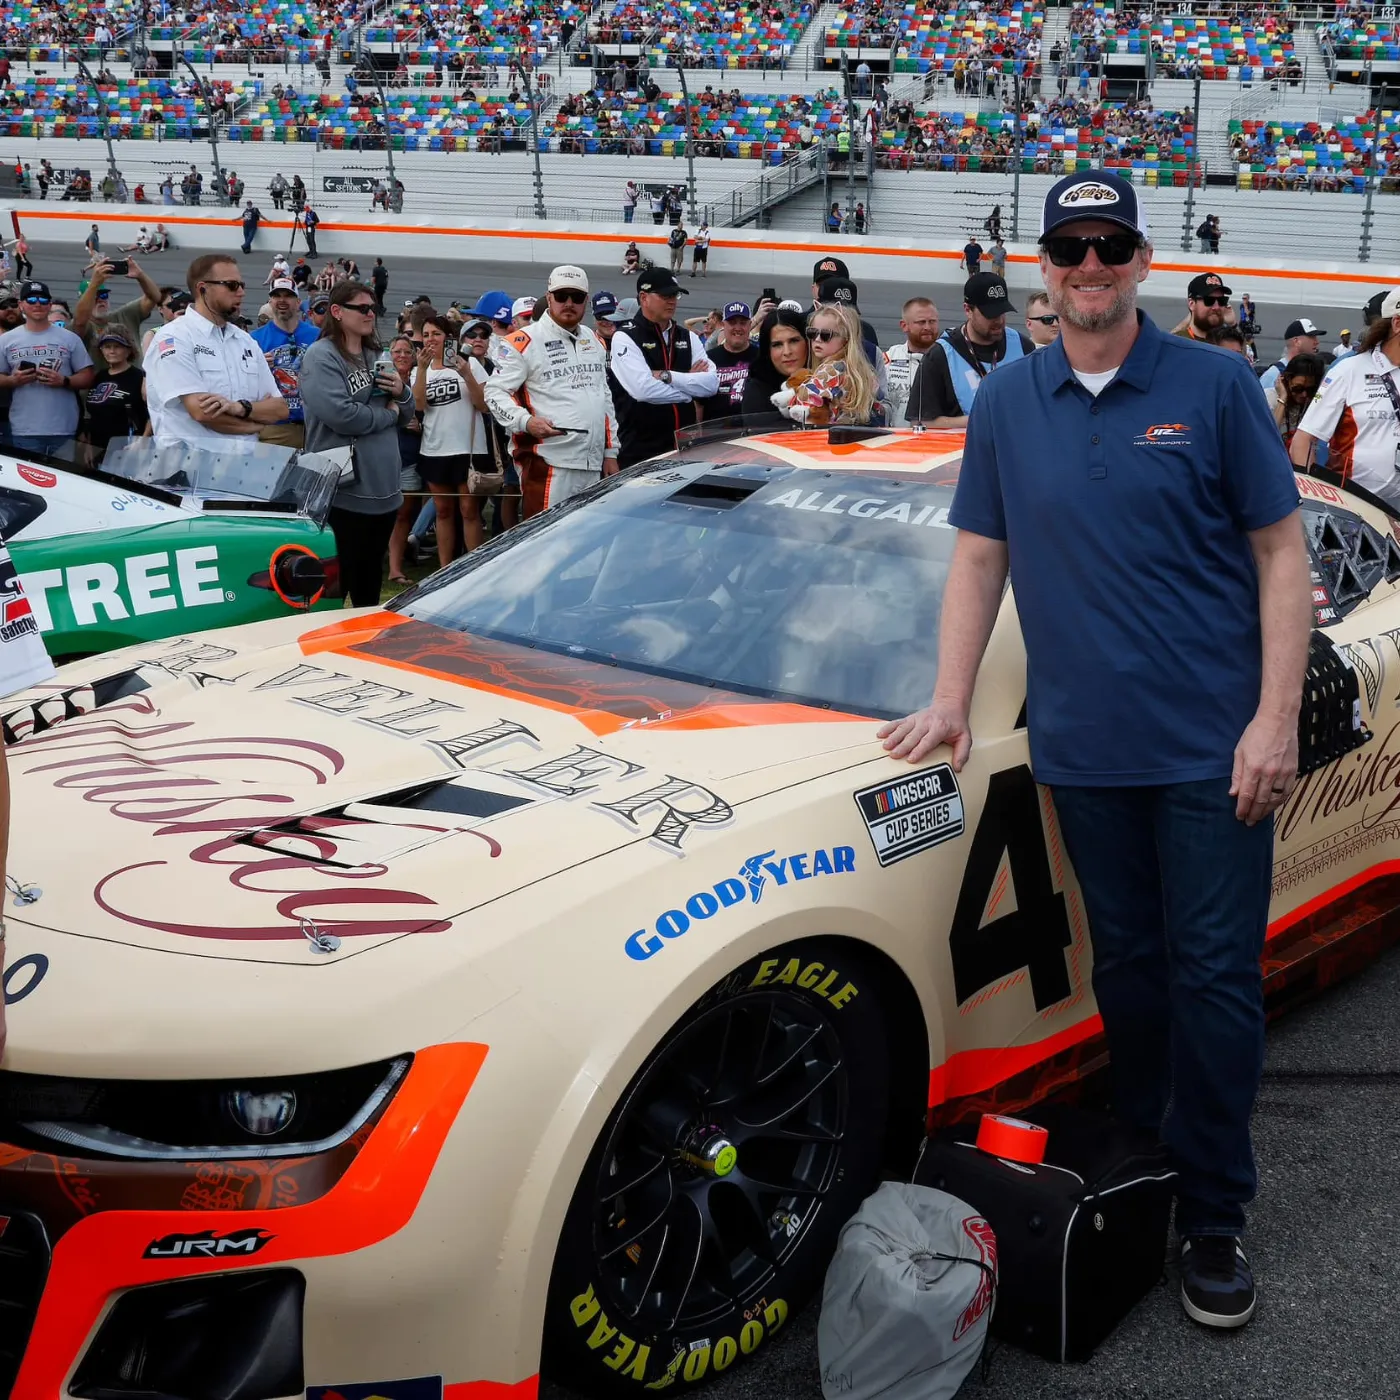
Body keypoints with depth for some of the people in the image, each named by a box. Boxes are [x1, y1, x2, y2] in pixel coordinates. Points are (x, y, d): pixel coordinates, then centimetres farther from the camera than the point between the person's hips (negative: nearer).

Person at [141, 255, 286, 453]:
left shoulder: (246, 341, 14)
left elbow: (279, 408, 8)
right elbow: (203, 411, -14)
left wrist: (241, 407, -11)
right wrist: (256, 421, 0)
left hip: (243, 459, 4)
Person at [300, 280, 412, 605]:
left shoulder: (376, 357, 16)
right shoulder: (321, 357, -10)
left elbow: (406, 411, 21)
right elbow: (340, 414, -23)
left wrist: (401, 391, -2)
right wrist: (387, 414, -7)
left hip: (383, 487, 8)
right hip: (344, 490, -8)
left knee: (371, 578, 17)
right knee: (337, 580, -2)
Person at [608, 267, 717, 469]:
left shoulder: (688, 338, 14)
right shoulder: (625, 338, -4)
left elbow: (711, 384, 0)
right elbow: (643, 389, -18)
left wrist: (667, 376, -11)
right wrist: (689, 392, -4)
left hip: (684, 444, 5)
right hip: (640, 450, -5)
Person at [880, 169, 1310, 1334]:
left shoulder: (1215, 386, -2)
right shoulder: (1007, 404, 7)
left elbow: (1281, 555, -2)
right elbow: (979, 558, 12)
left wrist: (1275, 719, -10)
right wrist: (950, 701, 4)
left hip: (1212, 748, -2)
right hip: (1083, 749, 3)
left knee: (1214, 978, 0)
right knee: (1127, 972, 13)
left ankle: (1212, 1218, 12)